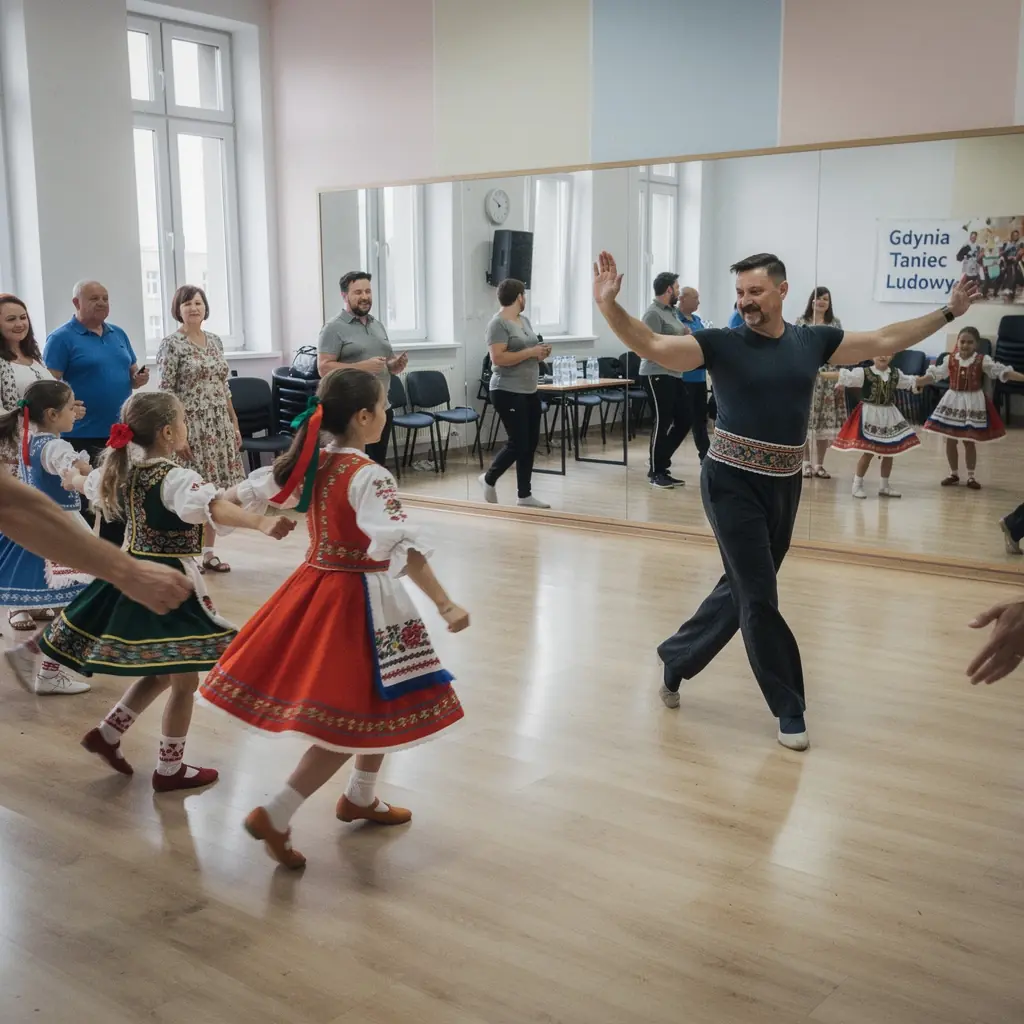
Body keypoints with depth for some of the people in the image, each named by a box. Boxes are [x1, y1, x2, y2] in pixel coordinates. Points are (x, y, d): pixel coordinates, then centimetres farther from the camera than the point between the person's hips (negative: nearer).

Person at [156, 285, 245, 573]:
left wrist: (235, 424, 13)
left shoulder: (214, 341, 11)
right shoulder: (171, 345, -7)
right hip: (190, 425, -6)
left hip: (219, 426, 6)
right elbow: (165, 393, -10)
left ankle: (208, 552, 17)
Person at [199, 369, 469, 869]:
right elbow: (402, 547, -32)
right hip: (358, 598, -9)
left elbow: (246, 494, 13)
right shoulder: (370, 477, -21)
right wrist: (445, 605, -36)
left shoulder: (310, 462, 1)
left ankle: (360, 798, 37)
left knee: (374, 702, 23)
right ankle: (276, 816, 0)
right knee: (354, 720, 1)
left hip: (317, 585, 9)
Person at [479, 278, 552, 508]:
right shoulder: (498, 323, -13)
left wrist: (541, 353, 2)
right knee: (517, 444, -5)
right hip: (508, 392, -9)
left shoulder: (524, 320, 14)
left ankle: (525, 496, 14)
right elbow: (498, 358, -23)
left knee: (530, 444, 7)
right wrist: (531, 352, -20)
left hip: (530, 391, 9)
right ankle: (489, 479, 18)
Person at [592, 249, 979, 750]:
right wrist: (609, 305, -34)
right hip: (733, 484, -5)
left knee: (741, 590, 16)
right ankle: (789, 709, 14)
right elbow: (652, 345, -19)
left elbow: (884, 340, 14)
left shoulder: (813, 340, 4)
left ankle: (675, 658, 37)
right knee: (758, 597, 0)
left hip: (784, 486, 5)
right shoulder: (722, 344, -8)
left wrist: (947, 312, 17)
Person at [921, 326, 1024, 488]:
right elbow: (935, 374, 1)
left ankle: (970, 476, 17)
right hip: (953, 401, 2)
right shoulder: (951, 359, -2)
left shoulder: (982, 360, -8)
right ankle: (954, 474, 21)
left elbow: (1002, 371, -14)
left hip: (973, 403, -2)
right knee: (950, 441, 6)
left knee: (969, 442, 4)